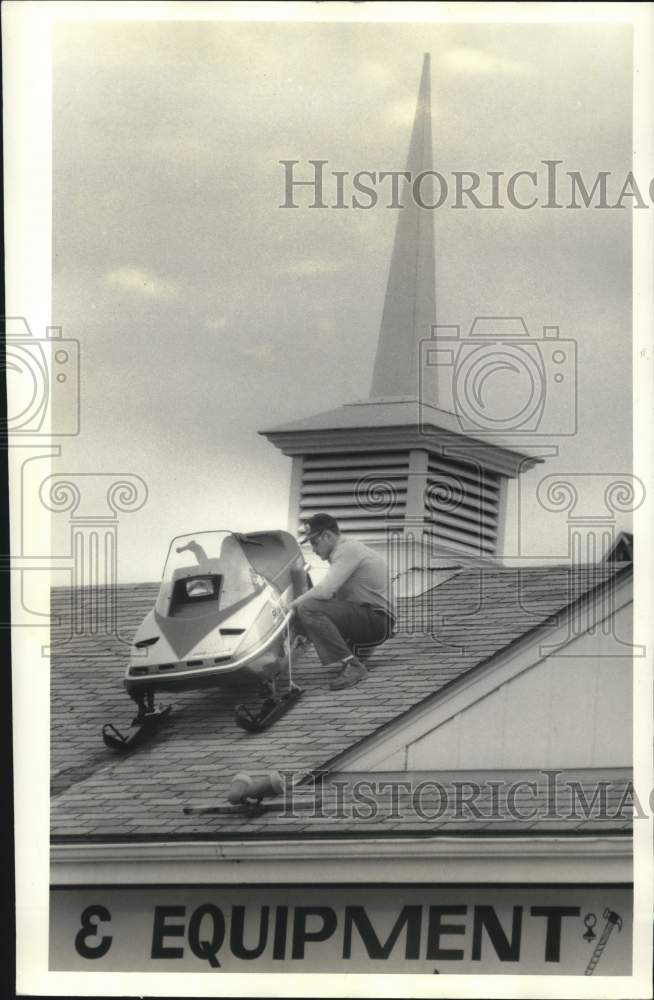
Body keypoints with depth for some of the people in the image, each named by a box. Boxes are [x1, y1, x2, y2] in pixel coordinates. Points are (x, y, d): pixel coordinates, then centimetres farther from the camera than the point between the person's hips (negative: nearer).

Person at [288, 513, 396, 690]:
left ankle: (351, 665, -28)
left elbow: (325, 591, -23)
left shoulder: (348, 550, -13)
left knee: (308, 609, -24)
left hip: (377, 620, -10)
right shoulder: (346, 549, 19)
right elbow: (330, 592, 21)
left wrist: (292, 605, -11)